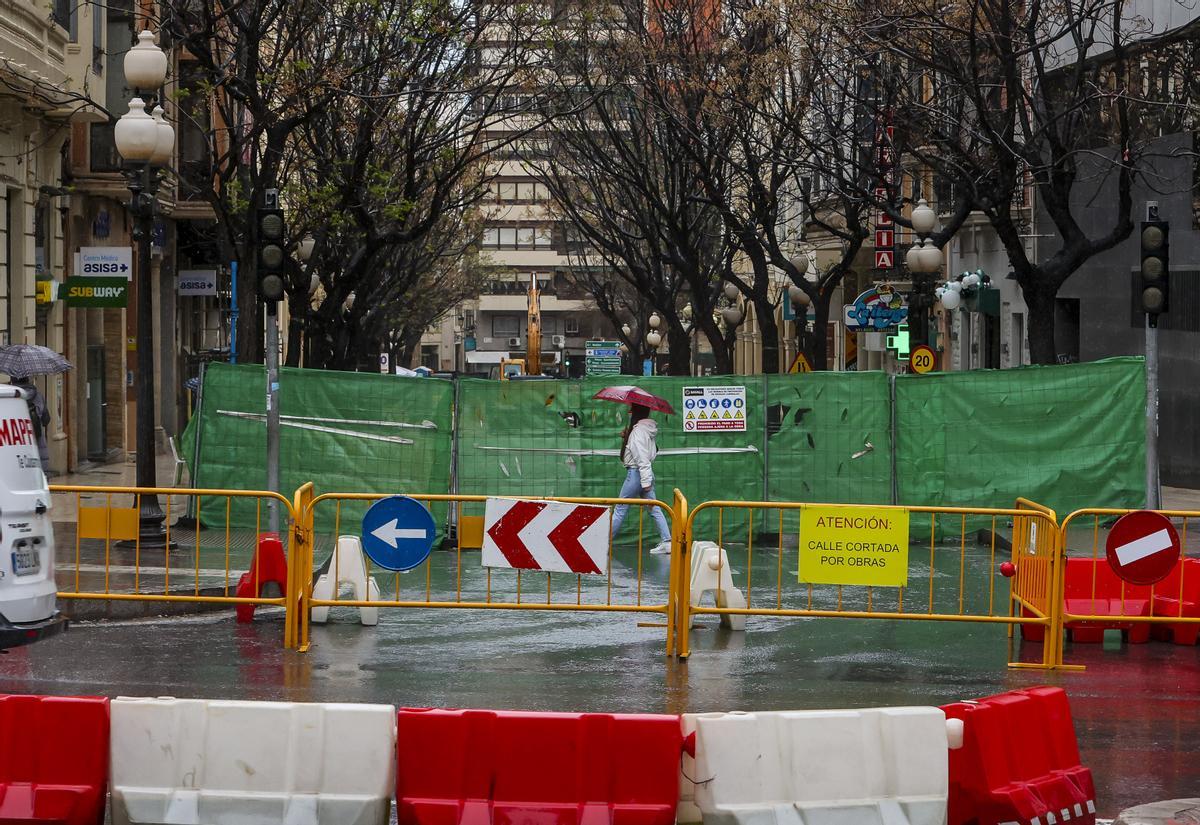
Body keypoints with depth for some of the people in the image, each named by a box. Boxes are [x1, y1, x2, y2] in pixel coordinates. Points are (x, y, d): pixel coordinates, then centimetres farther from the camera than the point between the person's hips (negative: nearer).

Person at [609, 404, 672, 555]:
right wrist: (626, 438, 5)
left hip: (636, 474, -9)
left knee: (621, 509, 0)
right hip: (647, 474, 9)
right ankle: (667, 541, 5)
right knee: (654, 508, 8)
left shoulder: (639, 430, -19)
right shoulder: (648, 428, 10)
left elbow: (642, 458, -23)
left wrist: (645, 482, -25)